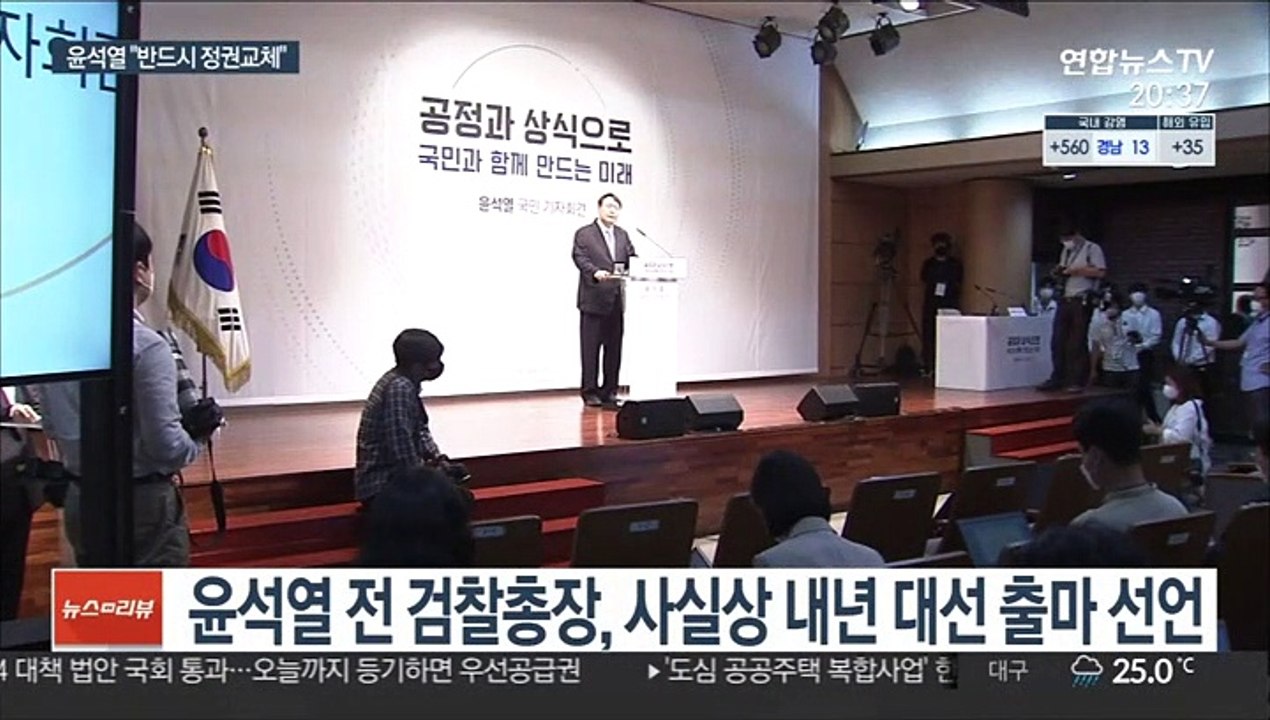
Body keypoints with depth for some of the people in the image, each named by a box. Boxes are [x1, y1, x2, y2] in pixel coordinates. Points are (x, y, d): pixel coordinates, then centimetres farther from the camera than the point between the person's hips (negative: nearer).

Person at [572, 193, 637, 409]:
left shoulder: (622, 235, 18)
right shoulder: (584, 234, 1)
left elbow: (632, 259, 11)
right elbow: (580, 258, -11)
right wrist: (595, 272, -28)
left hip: (616, 300, 5)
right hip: (594, 299, -5)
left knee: (614, 347, 7)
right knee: (591, 347, 0)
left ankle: (609, 390, 15)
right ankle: (590, 391, 6)